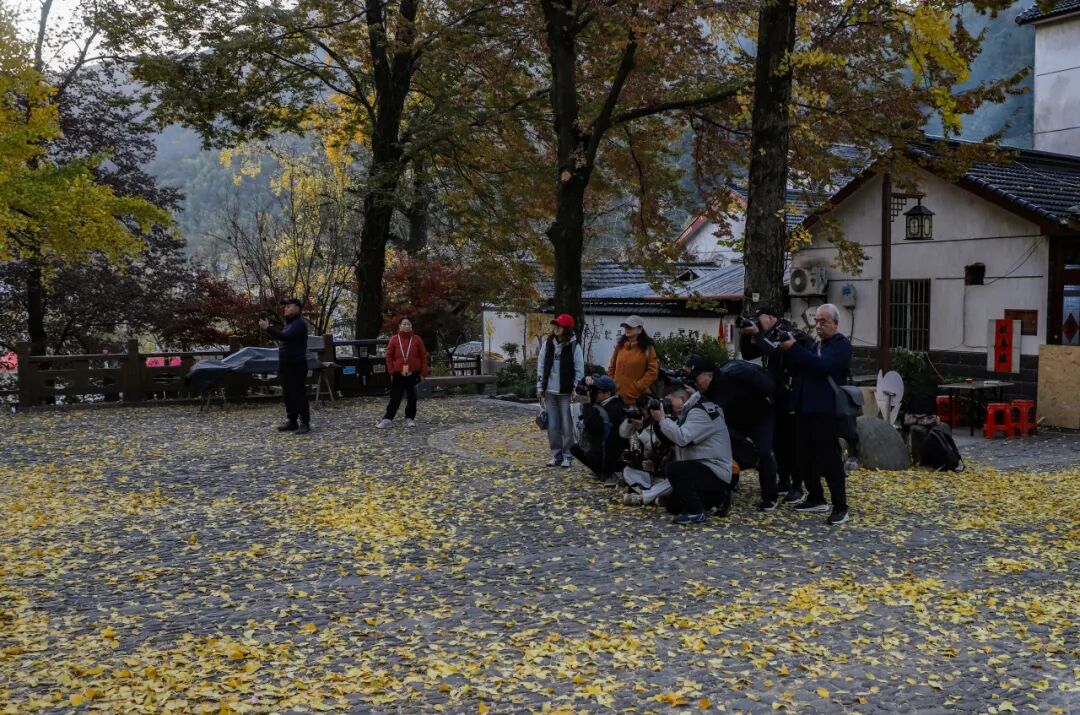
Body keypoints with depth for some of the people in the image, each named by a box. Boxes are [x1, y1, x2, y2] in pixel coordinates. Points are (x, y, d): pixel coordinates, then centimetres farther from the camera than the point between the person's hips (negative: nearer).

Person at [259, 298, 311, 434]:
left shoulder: (300, 323, -12)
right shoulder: (289, 323, 19)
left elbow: (285, 336, -26)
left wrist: (268, 328, -27)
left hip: (297, 366, -9)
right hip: (285, 365, 9)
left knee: (299, 394, -7)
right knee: (288, 395, 10)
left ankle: (305, 423, -2)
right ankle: (292, 421, 16)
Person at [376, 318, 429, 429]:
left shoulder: (417, 339, 1)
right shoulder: (394, 339, 1)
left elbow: (423, 356, 2)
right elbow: (389, 356, 4)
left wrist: (423, 373, -2)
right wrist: (391, 372, -2)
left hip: (413, 374, 0)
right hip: (398, 374, 0)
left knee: (412, 398, 6)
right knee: (395, 398, 1)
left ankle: (410, 418, 17)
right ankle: (388, 419, 5)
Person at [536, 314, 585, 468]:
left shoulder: (574, 347, -4)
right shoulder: (548, 344, 7)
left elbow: (580, 371, -3)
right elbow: (541, 366, 10)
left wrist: (575, 390, -9)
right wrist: (540, 387, 6)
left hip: (566, 392, -4)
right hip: (549, 392, 4)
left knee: (567, 426, -1)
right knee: (552, 426, 7)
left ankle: (567, 456, 10)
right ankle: (556, 455, 17)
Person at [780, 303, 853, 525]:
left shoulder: (841, 345, -6)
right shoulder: (816, 344, 20)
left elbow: (822, 366, -23)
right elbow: (797, 369, 13)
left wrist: (794, 348, -23)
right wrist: (790, 347, -4)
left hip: (826, 411, -8)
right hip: (807, 409, 8)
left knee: (830, 458, -7)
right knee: (805, 455, 12)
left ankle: (840, 507, -2)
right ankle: (816, 498, 25)